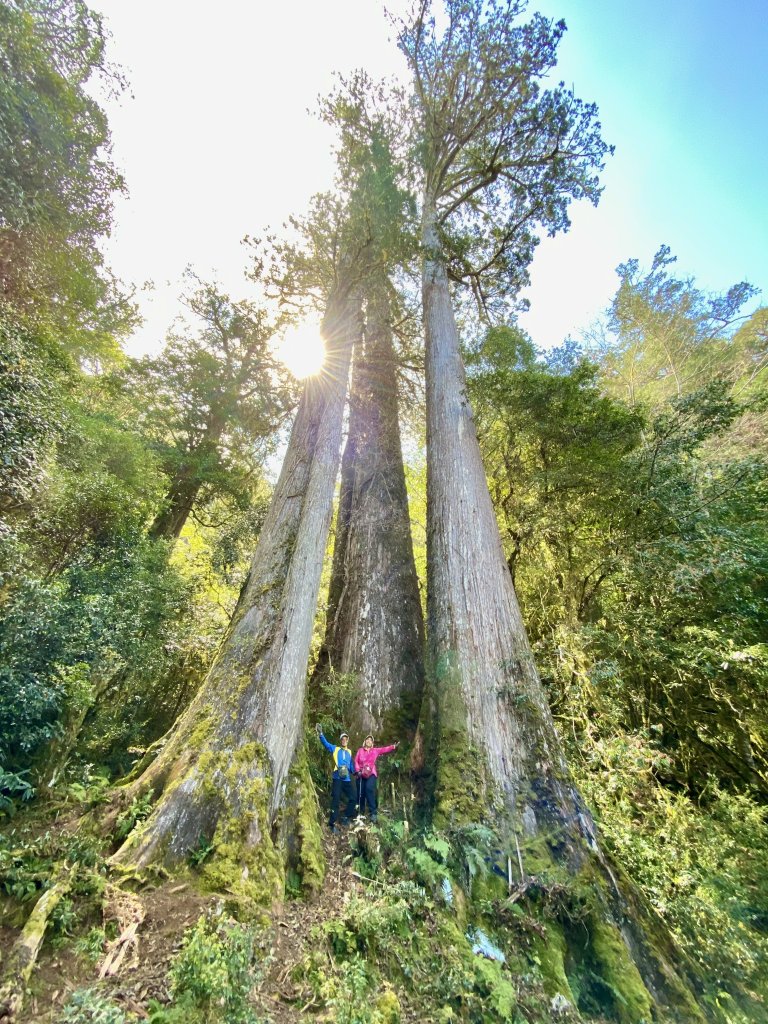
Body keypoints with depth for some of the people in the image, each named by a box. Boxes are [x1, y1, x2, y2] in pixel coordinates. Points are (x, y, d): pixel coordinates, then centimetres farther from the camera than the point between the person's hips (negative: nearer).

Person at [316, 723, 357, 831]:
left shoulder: (349, 752, 17)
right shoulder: (335, 749, 8)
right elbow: (325, 743, -6)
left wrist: (355, 772, 4)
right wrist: (320, 734, -22)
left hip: (347, 779, 4)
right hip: (337, 778, -4)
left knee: (353, 798, 3)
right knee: (336, 801, -5)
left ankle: (347, 817, 23)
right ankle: (332, 823, 5)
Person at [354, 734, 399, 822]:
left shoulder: (375, 750, 8)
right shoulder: (360, 750, 8)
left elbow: (385, 749, -3)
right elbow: (356, 761, 4)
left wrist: (394, 746, -17)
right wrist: (358, 770, -11)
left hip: (371, 774, -1)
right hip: (361, 774, 1)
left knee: (369, 789, -23)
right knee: (361, 793, 3)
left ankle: (373, 813, -19)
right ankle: (361, 812, 23)